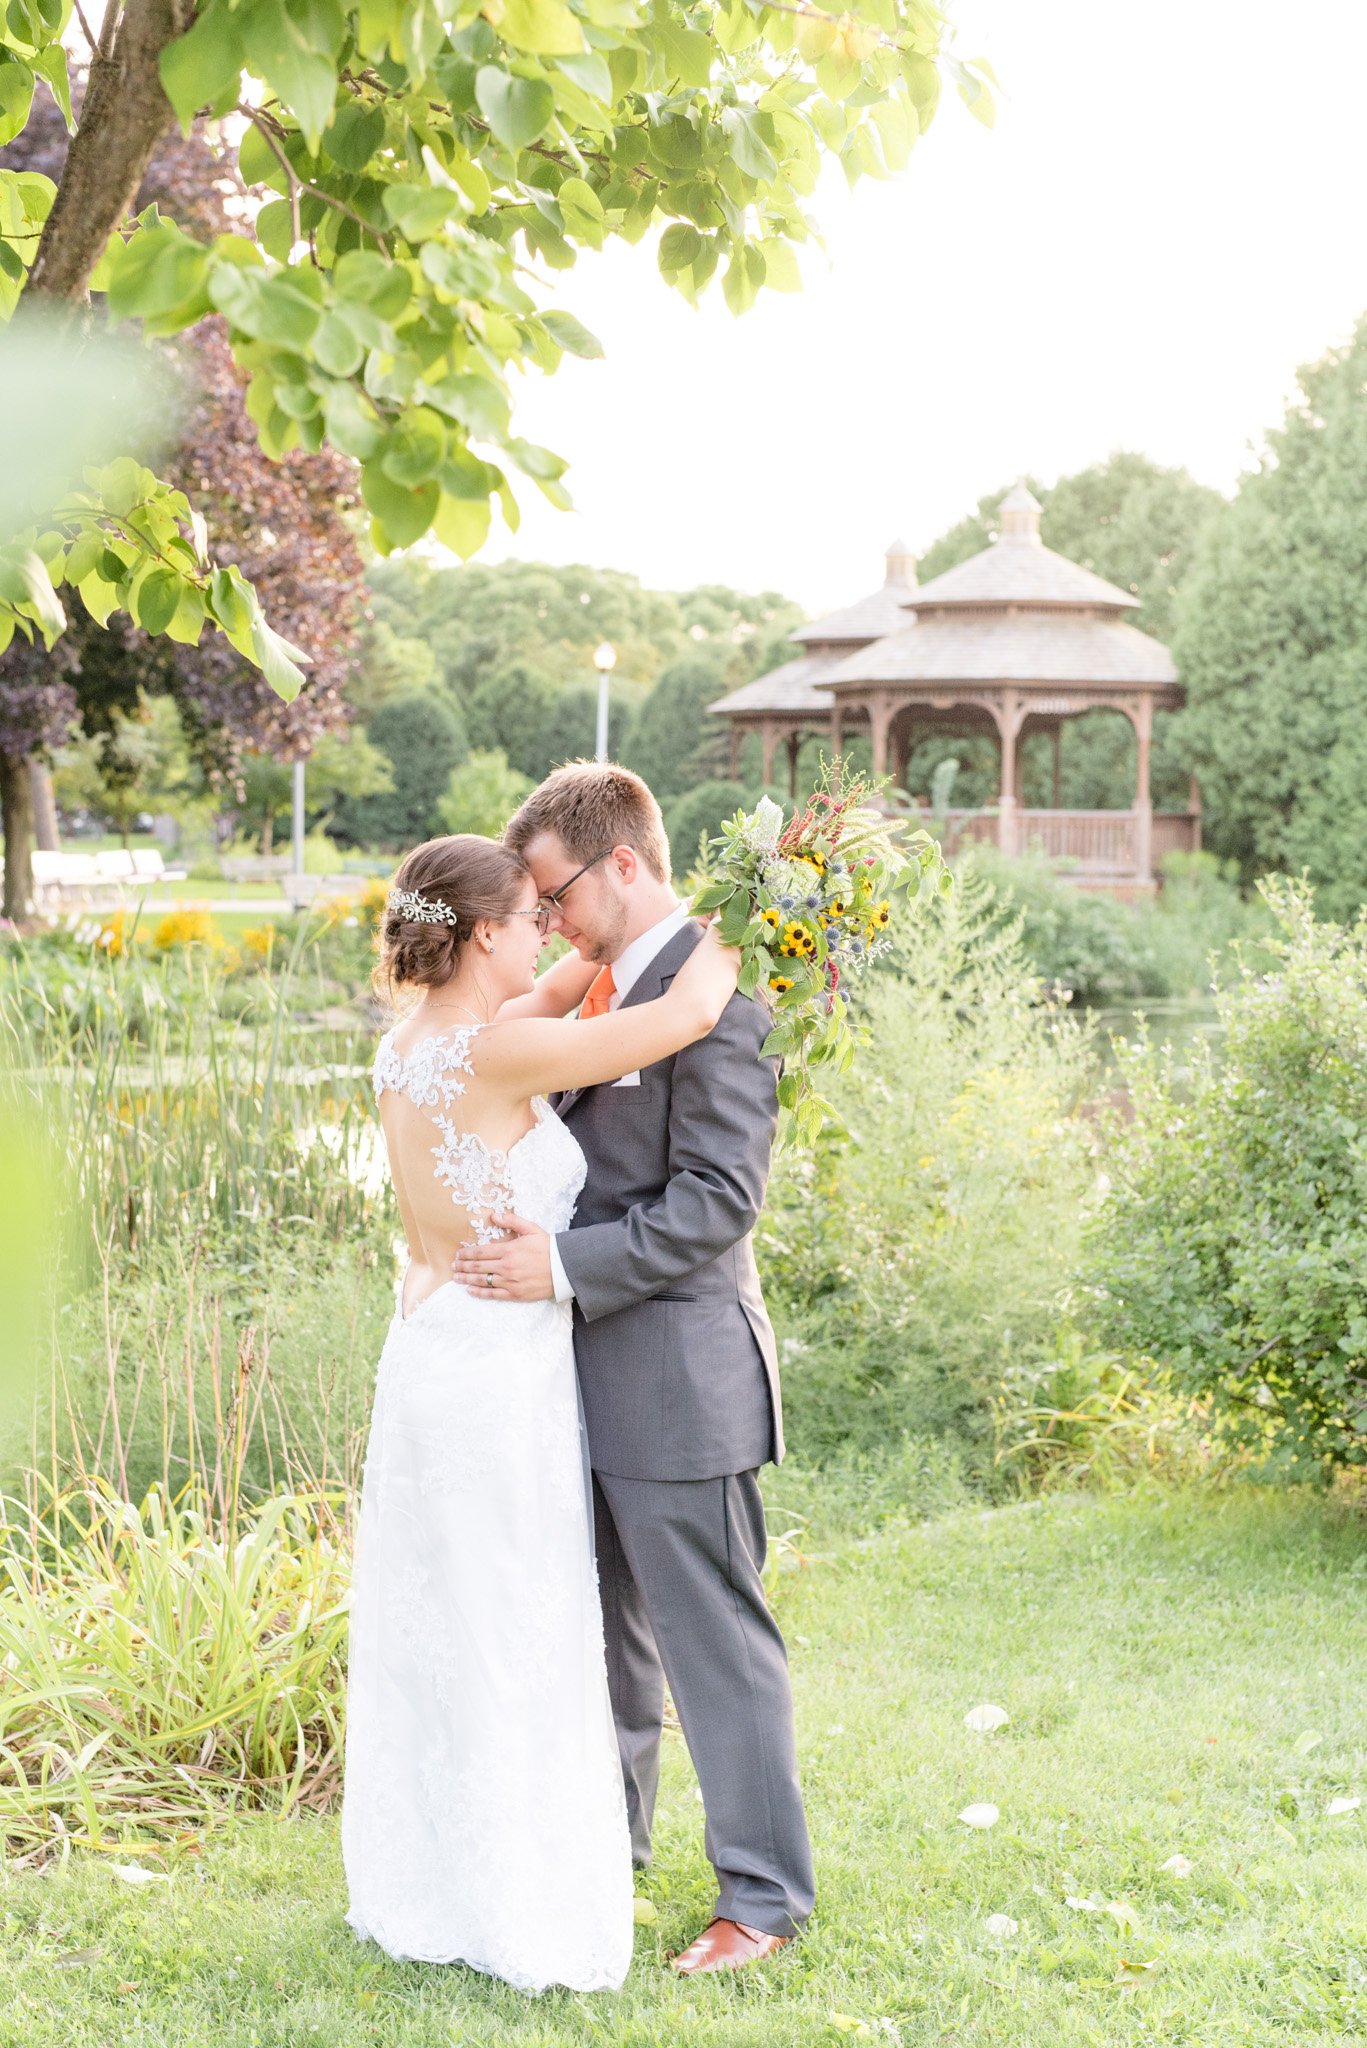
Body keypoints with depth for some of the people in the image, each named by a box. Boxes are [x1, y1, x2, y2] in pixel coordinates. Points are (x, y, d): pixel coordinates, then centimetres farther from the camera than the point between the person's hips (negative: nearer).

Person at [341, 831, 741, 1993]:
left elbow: (555, 998, 22)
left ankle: (421, 1892, 32)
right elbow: (688, 1014, -21)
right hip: (503, 1372, -9)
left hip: (427, 1359, 9)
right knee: (515, 1646, 3)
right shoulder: (492, 1054, -21)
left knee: (428, 1631, 18)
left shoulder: (408, 1046, 4)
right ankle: (523, 1918, 15)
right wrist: (719, 936, -2)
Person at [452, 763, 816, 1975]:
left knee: (715, 1637, 0)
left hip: (677, 1368, -9)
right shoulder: (600, 988, 10)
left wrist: (568, 1266, -24)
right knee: (605, 1621, 22)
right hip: (593, 1369, 9)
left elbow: (719, 1195, -22)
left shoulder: (715, 994, -18)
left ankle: (766, 1892, 13)